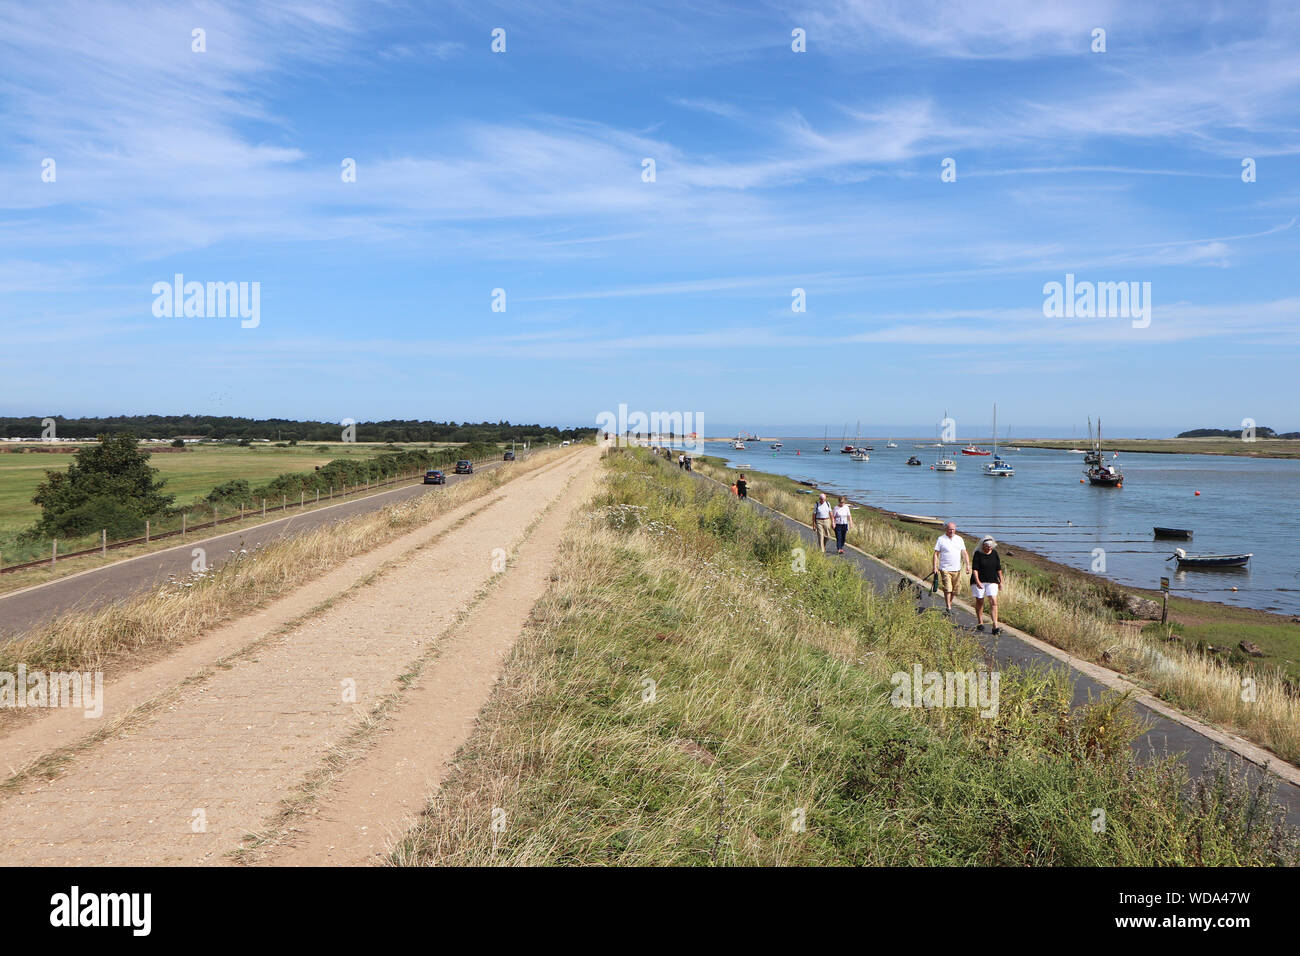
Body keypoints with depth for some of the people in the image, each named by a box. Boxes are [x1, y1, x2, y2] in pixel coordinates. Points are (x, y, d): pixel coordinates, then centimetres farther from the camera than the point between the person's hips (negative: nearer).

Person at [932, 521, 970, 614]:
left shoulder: (959, 539, 10)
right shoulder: (941, 539, -1)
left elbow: (964, 553, 12)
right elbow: (936, 554, -2)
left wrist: (967, 565, 1)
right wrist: (935, 567, -9)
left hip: (957, 569, 4)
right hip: (945, 569, -4)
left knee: (954, 590, 9)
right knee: (947, 589, -10)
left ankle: (950, 605, 26)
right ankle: (948, 608, -8)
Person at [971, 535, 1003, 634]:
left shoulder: (995, 554, 5)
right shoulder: (978, 554, -7)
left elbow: (998, 569, 13)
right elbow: (975, 569, -14)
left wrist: (1001, 581, 13)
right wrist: (977, 581, -25)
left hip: (992, 581, 2)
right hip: (979, 581, -2)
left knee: (993, 602, -9)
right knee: (979, 602, 7)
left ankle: (995, 626, -11)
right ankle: (980, 623, 24)